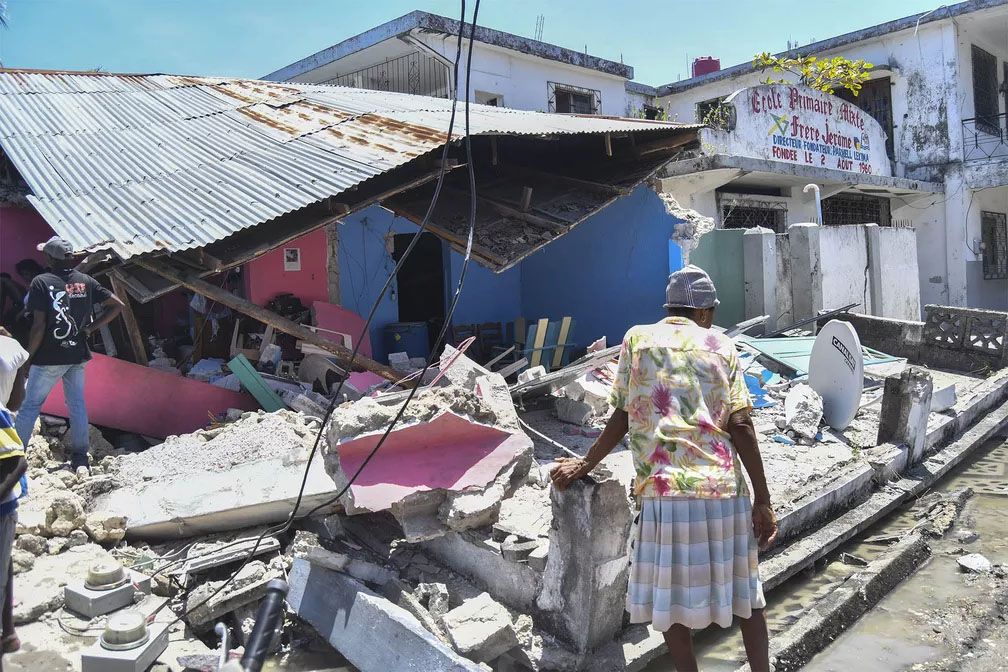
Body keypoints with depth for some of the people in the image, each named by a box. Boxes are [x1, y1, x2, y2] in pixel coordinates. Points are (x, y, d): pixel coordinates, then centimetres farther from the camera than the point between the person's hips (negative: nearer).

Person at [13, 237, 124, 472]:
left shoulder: (41, 282, -11)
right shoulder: (86, 281, 3)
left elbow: (39, 326, -15)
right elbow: (117, 305, 4)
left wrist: (27, 356, -5)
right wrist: (90, 328, 5)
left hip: (49, 357, -4)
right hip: (78, 355, 4)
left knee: (30, 404, 8)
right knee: (77, 404, 10)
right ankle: (80, 457, 14)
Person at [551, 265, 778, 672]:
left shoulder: (638, 338, 8)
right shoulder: (721, 346, 9)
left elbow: (622, 418, 4)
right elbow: (740, 426, 1)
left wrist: (585, 465, 17)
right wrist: (763, 501, 3)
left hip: (666, 490, -2)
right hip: (726, 488, 2)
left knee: (671, 600, 11)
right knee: (746, 591, 19)